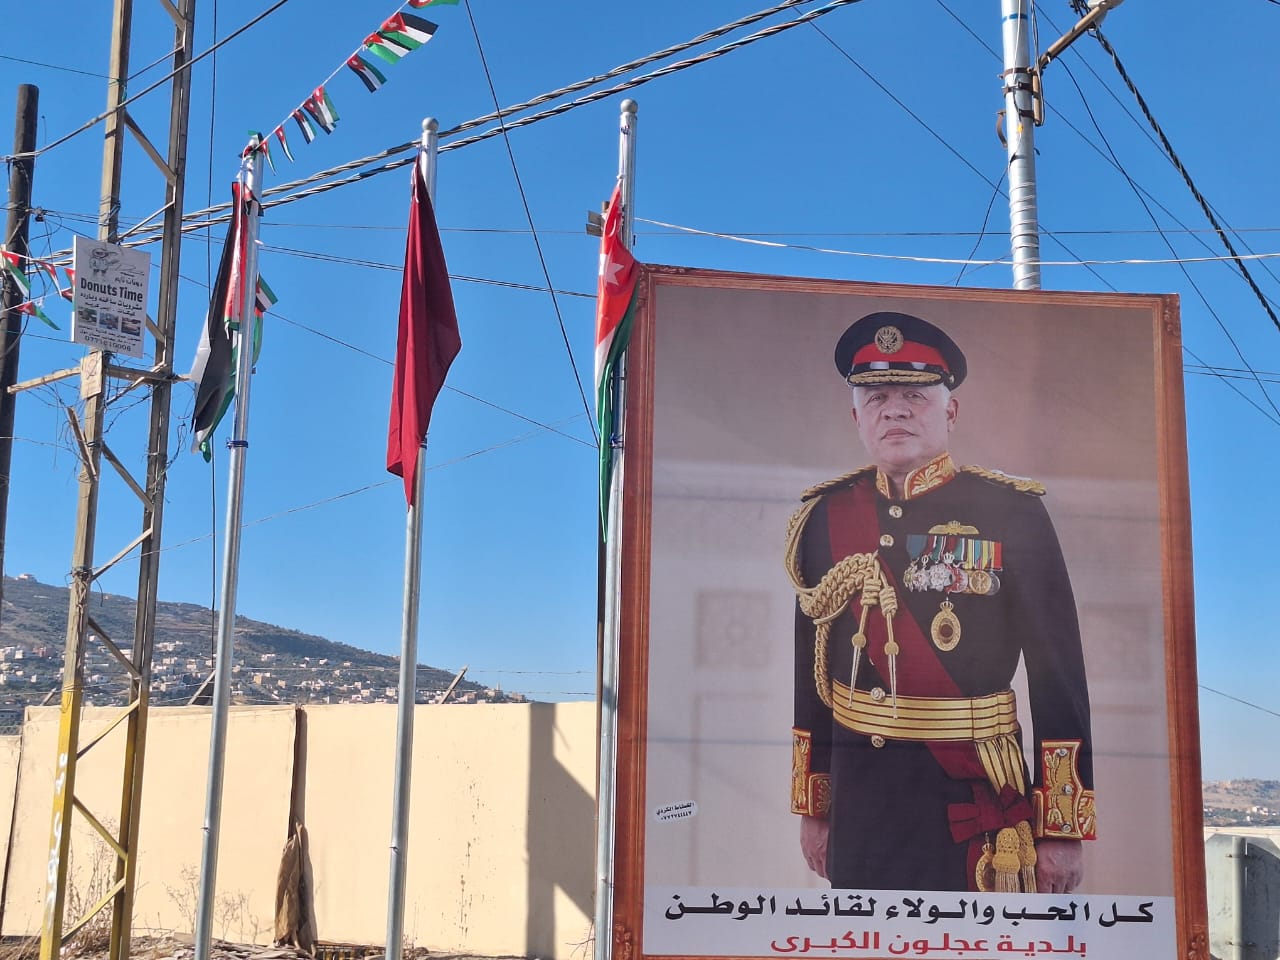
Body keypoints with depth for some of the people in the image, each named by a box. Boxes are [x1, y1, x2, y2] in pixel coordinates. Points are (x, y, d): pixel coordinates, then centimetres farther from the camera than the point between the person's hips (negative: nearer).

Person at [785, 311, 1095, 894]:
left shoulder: (1012, 512, -5)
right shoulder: (825, 516, 5)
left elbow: (1059, 674, -6)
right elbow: (813, 670, 10)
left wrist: (1063, 829, -7)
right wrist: (813, 809, 12)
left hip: (976, 796, -3)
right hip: (859, 797, 3)